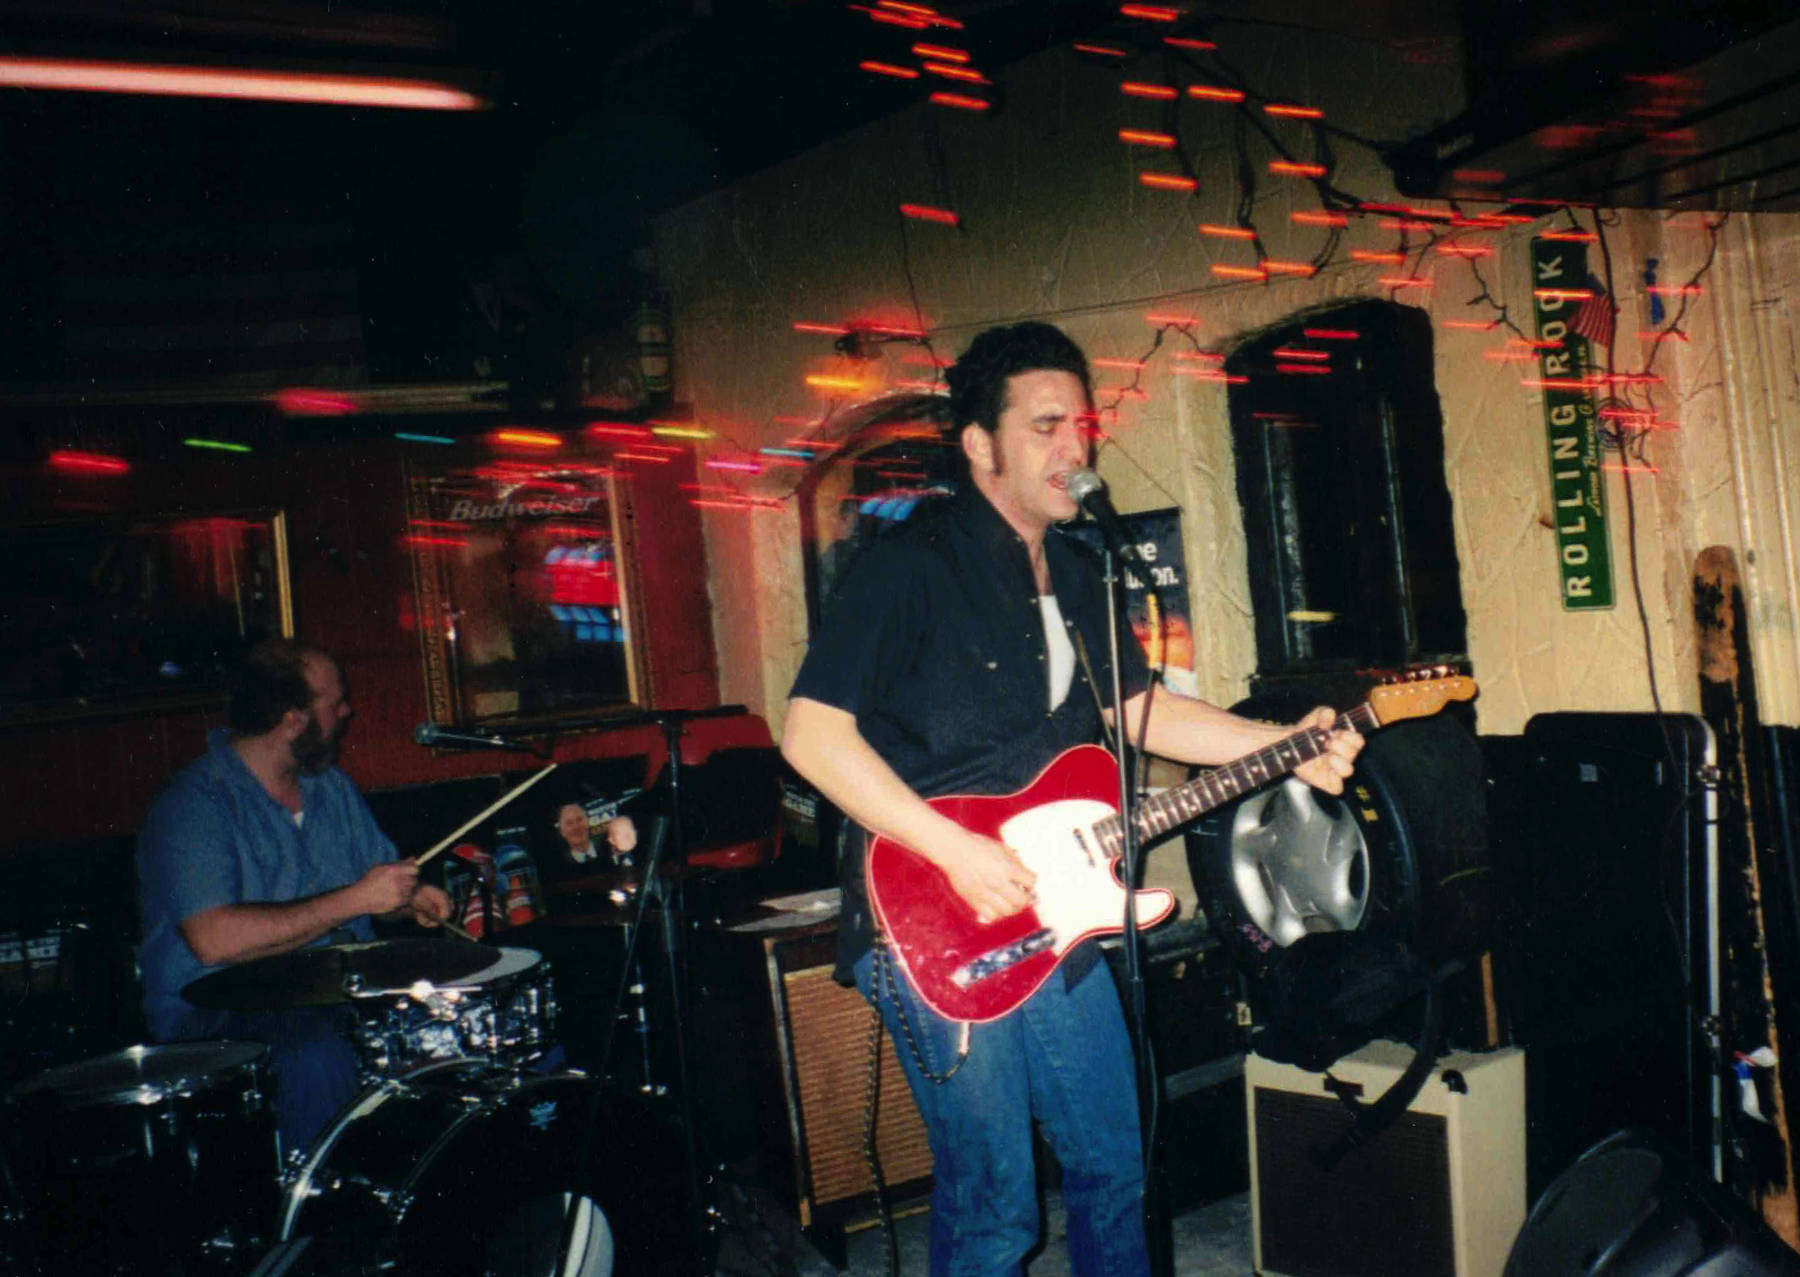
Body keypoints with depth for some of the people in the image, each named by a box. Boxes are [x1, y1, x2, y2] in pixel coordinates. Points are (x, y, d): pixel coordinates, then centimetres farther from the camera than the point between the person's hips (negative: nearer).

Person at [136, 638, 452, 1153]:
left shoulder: (333, 788, 12)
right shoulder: (193, 804, -13)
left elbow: (381, 876, 24)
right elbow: (215, 941, -25)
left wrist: (410, 897, -1)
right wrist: (354, 900, -23)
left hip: (341, 993, 7)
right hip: (219, 1012, -7)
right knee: (318, 1055, -36)